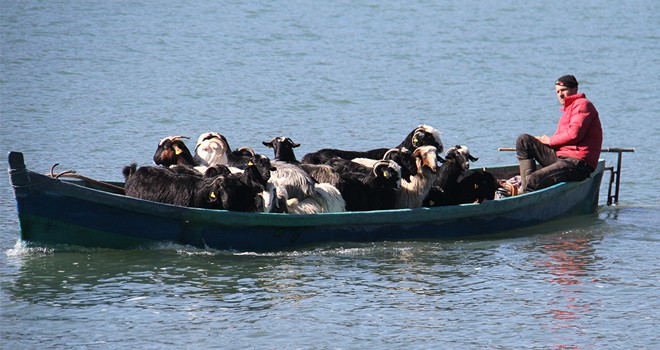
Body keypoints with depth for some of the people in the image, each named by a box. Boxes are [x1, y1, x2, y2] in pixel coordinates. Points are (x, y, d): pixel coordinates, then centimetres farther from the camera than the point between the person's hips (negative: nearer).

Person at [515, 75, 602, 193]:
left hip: (579, 162, -10)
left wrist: (550, 141, -2)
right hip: (561, 157, 10)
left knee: (533, 181, -26)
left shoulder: (582, 104, -1)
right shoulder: (568, 109, 30)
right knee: (523, 140, 3)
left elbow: (574, 134, -15)